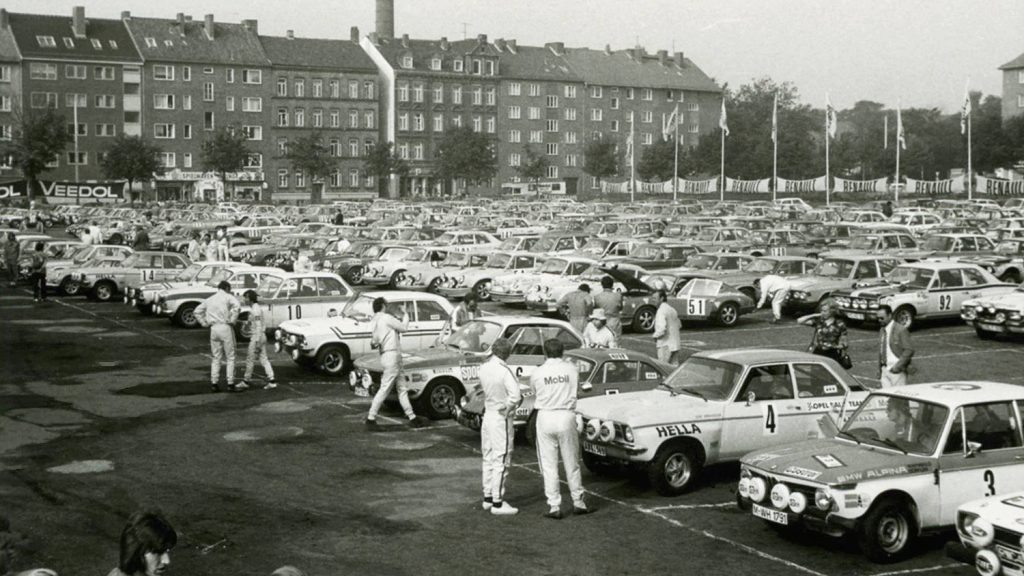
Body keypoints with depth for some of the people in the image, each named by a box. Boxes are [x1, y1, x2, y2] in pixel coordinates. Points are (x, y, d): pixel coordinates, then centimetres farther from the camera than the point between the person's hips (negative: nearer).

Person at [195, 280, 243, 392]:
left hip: (213, 329, 5)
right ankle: (230, 384, 0)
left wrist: (204, 323, 14)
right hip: (225, 328, -5)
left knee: (216, 357, 13)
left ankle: (213, 383, 9)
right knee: (230, 358, 1)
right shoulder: (228, 297, -2)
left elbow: (197, 311, 19)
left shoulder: (210, 299, 16)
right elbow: (236, 306, -22)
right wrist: (232, 320, -13)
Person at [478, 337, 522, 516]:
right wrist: (508, 408, -13)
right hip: (501, 418, -8)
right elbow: (515, 395, -29)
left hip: (487, 415, 8)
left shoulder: (483, 368, 1)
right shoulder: (504, 371, -21)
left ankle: (488, 498, 26)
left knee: (488, 459, 17)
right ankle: (497, 503, 1)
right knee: (501, 461, -2)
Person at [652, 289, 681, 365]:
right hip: (675, 344, 9)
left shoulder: (661, 311, -15)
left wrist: (655, 336, -10)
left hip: (665, 345, -9)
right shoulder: (672, 310, 14)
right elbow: (678, 325, 24)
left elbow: (662, 328, -26)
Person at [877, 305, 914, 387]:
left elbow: (909, 350, -14)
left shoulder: (901, 330, -9)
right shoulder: (881, 331, 13)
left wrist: (898, 366, -17)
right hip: (884, 370, 6)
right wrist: (879, 371, 15)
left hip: (897, 371, -6)